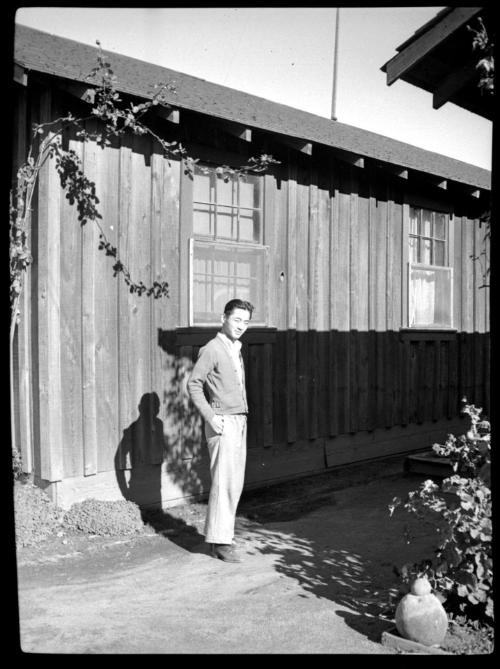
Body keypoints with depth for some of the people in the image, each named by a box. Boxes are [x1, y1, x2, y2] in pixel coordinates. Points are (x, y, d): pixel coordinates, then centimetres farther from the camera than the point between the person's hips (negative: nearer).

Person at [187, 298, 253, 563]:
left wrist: (241, 420, 17)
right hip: (222, 423, -8)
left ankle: (220, 535, 17)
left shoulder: (236, 350, 17)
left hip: (239, 422, 8)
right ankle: (220, 541, -3)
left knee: (235, 483, 9)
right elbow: (194, 384, -14)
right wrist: (210, 417, -19)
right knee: (224, 482, -8)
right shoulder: (212, 349, -10)